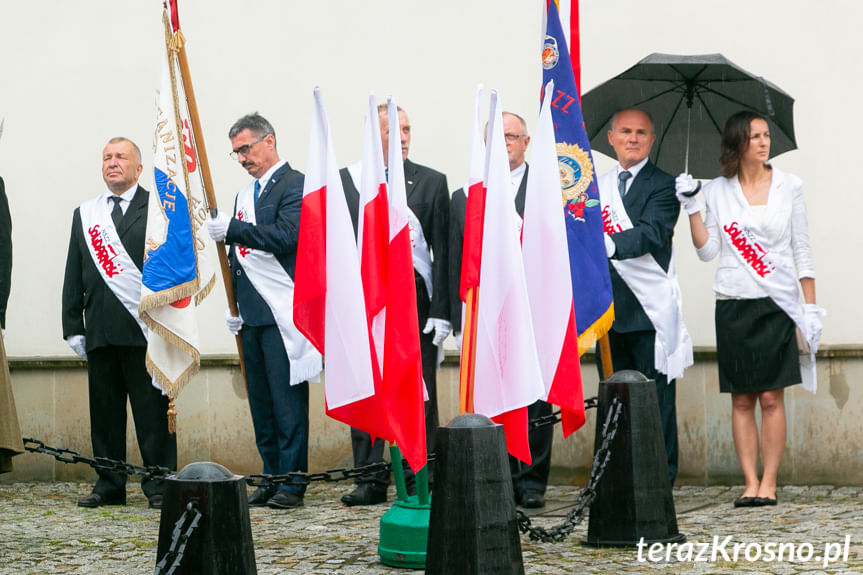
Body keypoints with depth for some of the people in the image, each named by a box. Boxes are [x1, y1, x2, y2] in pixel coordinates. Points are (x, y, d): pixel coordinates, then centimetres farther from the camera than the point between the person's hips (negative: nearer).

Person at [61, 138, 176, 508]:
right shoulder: (84, 215, 17)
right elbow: (74, 277, 16)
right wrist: (73, 326, 8)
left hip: (145, 328, -4)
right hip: (100, 331, 4)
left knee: (153, 409, -3)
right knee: (104, 410, 7)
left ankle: (159, 484, 3)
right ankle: (109, 485, 15)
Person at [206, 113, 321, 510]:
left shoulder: (295, 185, -5)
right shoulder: (246, 193, 21)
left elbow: (286, 236, -20)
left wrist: (232, 229, -18)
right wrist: (234, 306, 18)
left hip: (282, 313, -8)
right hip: (252, 314, 8)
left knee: (288, 401, -7)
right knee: (261, 402, 9)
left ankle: (292, 482, -4)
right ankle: (272, 480, 14)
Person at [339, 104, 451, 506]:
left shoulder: (431, 182, 6)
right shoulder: (345, 181, 7)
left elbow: (442, 250, 2)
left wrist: (440, 311, -4)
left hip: (416, 301, -1)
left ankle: (418, 481, 7)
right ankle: (371, 481, 13)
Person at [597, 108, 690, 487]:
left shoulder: (663, 185, -2)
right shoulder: (597, 185, 18)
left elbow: (652, 233, -18)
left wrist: (609, 245, -32)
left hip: (650, 310, -5)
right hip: (610, 308, 5)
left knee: (656, 397, -3)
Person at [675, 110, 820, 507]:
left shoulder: (789, 186, 6)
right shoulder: (717, 191, 7)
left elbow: (802, 250, 7)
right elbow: (707, 251, 4)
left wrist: (811, 306, 1)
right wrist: (691, 205, -6)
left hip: (776, 303, -1)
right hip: (733, 305, 1)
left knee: (771, 397, -5)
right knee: (741, 399, 0)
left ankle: (769, 482, 0)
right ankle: (750, 484, 4)